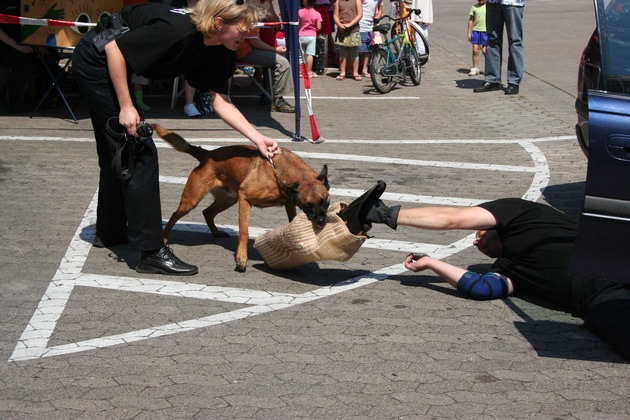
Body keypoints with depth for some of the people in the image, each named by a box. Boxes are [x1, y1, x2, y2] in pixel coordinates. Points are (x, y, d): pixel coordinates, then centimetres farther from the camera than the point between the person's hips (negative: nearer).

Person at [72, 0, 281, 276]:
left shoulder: (218, 52, -6)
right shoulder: (178, 31, -31)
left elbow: (220, 102, -4)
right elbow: (114, 49, -27)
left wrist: (258, 138, -13)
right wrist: (126, 106, -24)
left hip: (109, 67, 9)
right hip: (96, 60, -9)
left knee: (116, 154, 21)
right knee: (140, 153, -11)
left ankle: (109, 231, 38)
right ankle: (151, 252, -8)